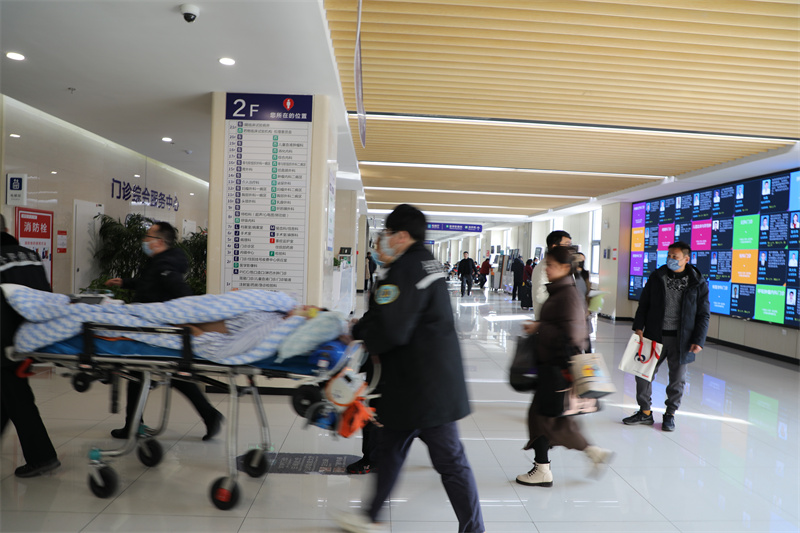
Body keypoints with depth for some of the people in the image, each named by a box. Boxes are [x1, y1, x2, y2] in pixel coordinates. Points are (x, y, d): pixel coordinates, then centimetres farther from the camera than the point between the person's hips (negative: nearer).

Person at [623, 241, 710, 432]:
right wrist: (638, 327, -4)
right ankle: (645, 412, 20)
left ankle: (670, 414, 27)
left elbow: (703, 315, 1)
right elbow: (644, 304, 7)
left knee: (677, 378, 8)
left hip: (680, 339, -1)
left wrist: (698, 341, -7)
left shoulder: (698, 283, -2)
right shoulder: (656, 277, 3)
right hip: (655, 335, 2)